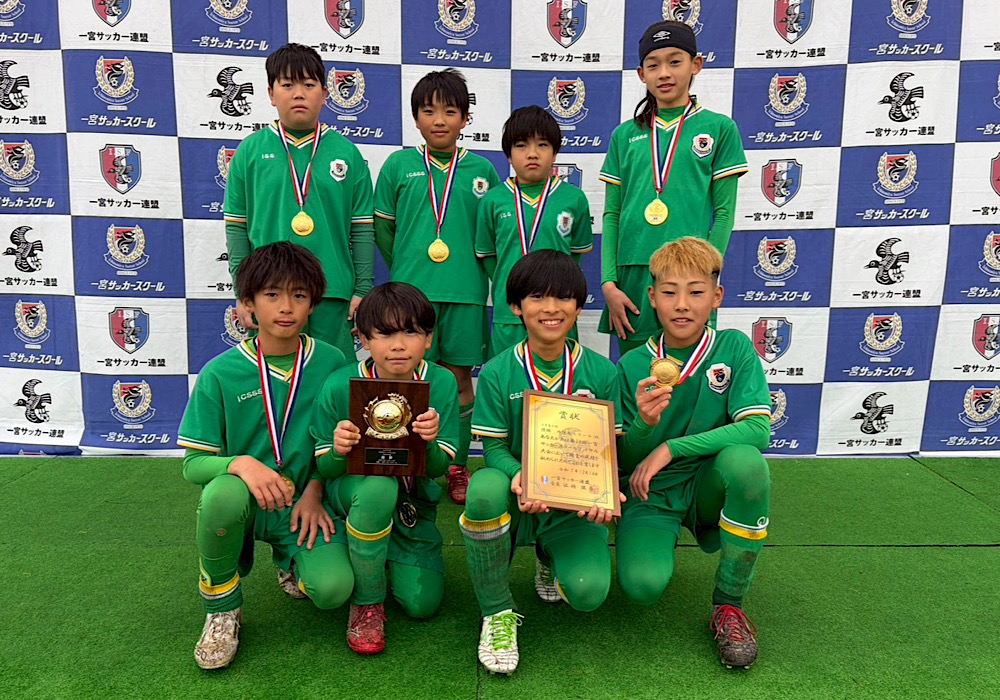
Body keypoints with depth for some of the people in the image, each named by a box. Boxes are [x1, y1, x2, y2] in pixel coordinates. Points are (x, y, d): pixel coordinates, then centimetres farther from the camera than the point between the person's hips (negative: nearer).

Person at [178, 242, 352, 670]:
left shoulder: (331, 363, -3)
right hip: (244, 504, -1)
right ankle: (222, 609, -6)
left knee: (333, 589, -24)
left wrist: (314, 491, -10)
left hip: (306, 503, 1)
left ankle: (294, 565, 18)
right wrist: (240, 463, -27)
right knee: (223, 492, -37)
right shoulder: (220, 373, -7)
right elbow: (194, 463, -6)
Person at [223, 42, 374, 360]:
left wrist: (362, 290, 2)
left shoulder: (346, 152, 5)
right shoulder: (250, 151, 4)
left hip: (333, 292, 1)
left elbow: (362, 230, 6)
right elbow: (236, 227, 6)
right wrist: (243, 293, 2)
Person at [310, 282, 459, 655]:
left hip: (412, 502, 2)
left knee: (422, 603, -10)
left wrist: (429, 443, -36)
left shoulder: (441, 383, -14)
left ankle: (388, 555, 27)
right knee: (377, 485, -38)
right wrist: (339, 450, -34)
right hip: (352, 494, -2)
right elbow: (324, 468, -10)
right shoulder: (339, 387, -18)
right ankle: (366, 603, -14)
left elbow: (438, 469, -12)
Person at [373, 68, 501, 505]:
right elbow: (381, 227, 11)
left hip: (465, 292, 1)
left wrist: (475, 268, 5)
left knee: (459, 378, 7)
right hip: (411, 290, 0)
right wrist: (406, 269, 8)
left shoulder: (481, 170, 6)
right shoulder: (398, 165, 5)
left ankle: (457, 467, 20)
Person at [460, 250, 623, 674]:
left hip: (573, 506, 1)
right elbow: (494, 447, -6)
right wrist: (519, 477, -29)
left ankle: (549, 557, 20)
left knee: (588, 592, -23)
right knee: (484, 489, -37)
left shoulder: (601, 373, -2)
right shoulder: (496, 374, -5)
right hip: (515, 497, -1)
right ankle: (497, 611, -10)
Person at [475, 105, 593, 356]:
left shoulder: (574, 198, 2)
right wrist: (508, 288, 5)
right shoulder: (493, 200, 2)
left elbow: (576, 253, 11)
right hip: (507, 316, 0)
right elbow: (487, 256, 10)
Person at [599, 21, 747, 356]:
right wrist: (608, 283, -2)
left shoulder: (718, 128, 5)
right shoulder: (625, 135, 11)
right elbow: (611, 214, 8)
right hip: (632, 276, 2)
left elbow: (724, 212, 2)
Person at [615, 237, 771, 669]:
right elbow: (624, 461, -5)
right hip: (650, 495, 0)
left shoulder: (733, 348, -8)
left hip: (707, 487, 0)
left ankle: (728, 604, -12)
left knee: (745, 460, -33)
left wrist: (670, 448, -26)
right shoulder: (632, 367, -7)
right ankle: (658, 541, 16)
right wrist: (644, 424, -28)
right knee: (642, 586, -26)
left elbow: (757, 429, -21)